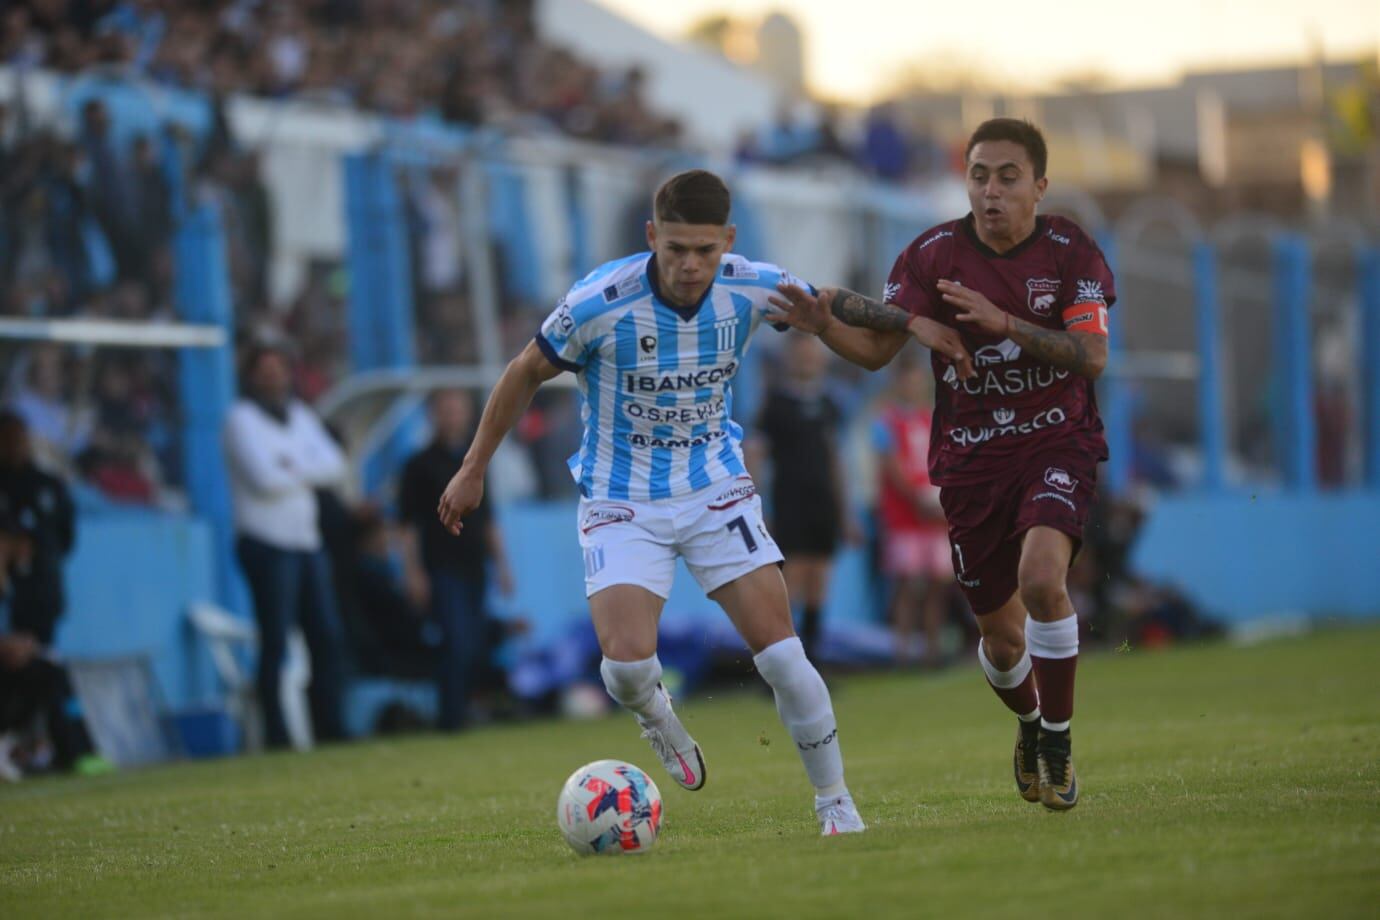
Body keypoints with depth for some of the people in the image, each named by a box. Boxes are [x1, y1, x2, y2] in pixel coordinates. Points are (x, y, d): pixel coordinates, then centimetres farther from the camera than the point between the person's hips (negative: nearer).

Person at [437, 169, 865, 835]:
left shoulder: (754, 289, -12)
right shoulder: (599, 303, -21)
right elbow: (527, 373, -4)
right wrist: (473, 469, 3)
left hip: (717, 488, 2)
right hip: (621, 501, -2)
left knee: (780, 651, -9)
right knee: (627, 661, -20)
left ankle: (836, 805, 8)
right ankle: (657, 717, 17)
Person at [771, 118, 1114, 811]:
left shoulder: (1071, 252, -7)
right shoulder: (934, 254, -5)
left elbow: (1092, 357, -18)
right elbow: (875, 350, -7)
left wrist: (1003, 322, -29)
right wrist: (824, 324, -28)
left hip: (1058, 445, -2)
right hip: (971, 461, 2)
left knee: (1042, 579, -29)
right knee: (1002, 636, 6)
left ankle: (1057, 741, -9)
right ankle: (1028, 725, 41)